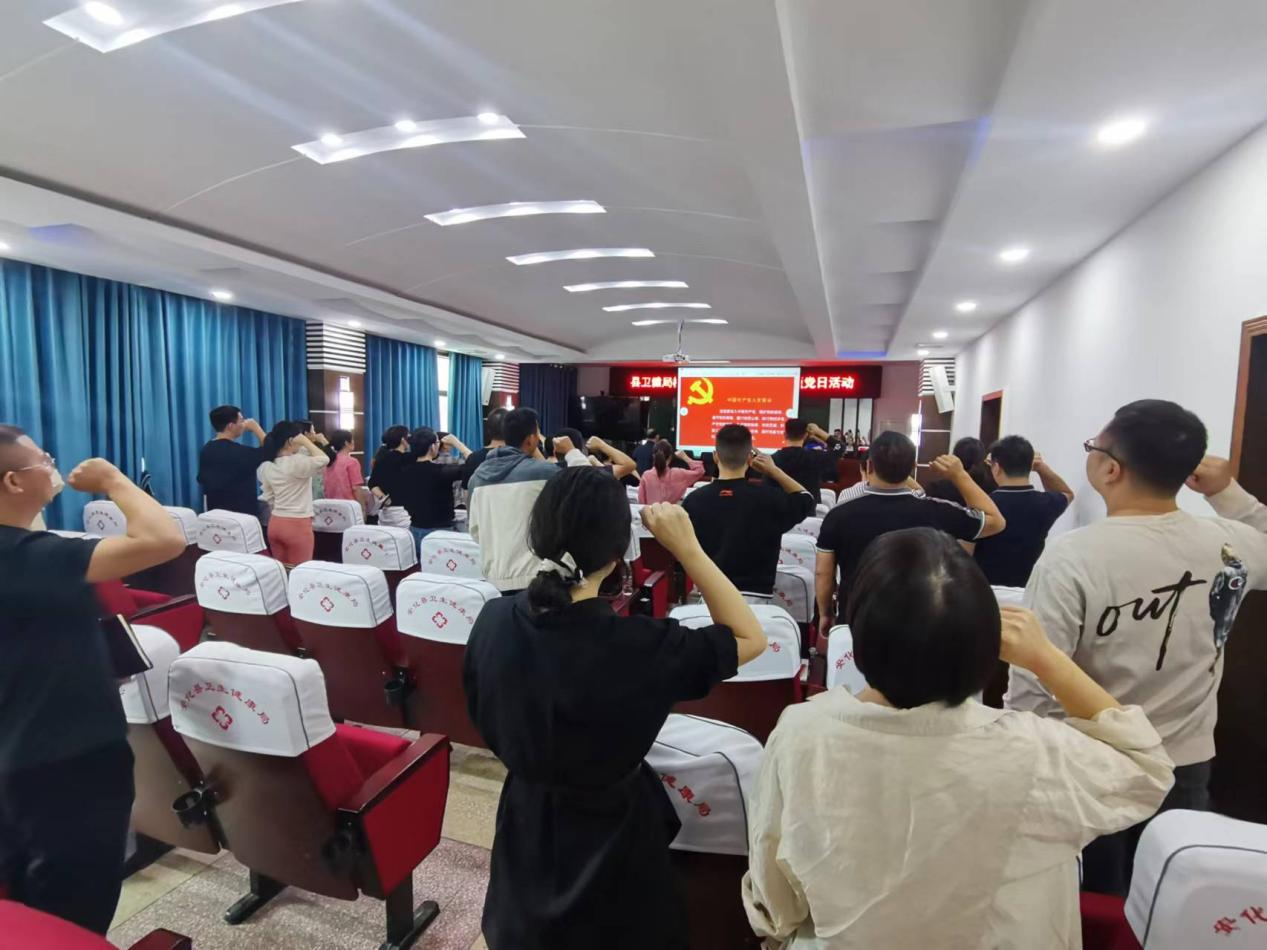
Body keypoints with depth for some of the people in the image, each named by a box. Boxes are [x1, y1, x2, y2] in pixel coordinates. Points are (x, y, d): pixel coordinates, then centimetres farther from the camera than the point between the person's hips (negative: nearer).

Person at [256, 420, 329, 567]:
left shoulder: (267, 466, 7)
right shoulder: (297, 462, -17)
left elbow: (269, 498, 14)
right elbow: (323, 460, -17)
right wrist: (306, 442, -11)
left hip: (275, 523, 7)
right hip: (298, 524, -7)